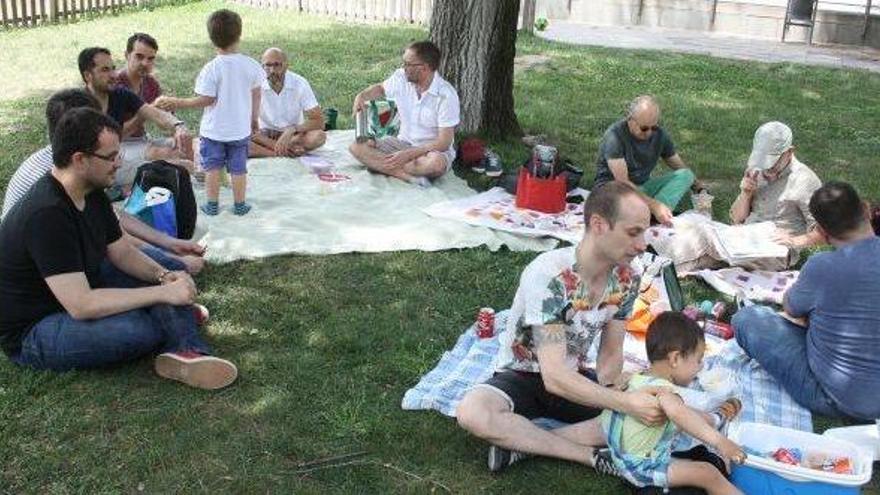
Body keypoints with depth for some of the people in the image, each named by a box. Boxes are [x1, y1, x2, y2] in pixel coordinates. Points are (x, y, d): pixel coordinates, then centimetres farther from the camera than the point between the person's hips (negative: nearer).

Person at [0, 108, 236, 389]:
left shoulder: (92, 193, -2)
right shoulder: (46, 215, -31)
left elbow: (122, 252, 6)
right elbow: (81, 305, -35)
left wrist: (164, 276, -15)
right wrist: (163, 293, -31)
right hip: (30, 333, -10)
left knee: (171, 274, -1)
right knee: (143, 328, -33)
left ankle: (186, 354, -17)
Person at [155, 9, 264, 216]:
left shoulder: (211, 69, -19)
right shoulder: (251, 65, -8)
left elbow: (206, 100, -17)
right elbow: (256, 95, 2)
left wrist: (177, 103, -7)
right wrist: (254, 119, 18)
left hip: (214, 129, -2)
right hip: (240, 129, 3)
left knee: (212, 167, 12)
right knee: (238, 168, 13)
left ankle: (212, 205, 19)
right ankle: (240, 205, 20)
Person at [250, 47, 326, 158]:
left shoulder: (299, 83, -14)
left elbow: (318, 121, -15)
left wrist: (292, 129, -32)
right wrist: (278, 146, -29)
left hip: (295, 135, 0)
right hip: (266, 136, 0)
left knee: (319, 136, -31)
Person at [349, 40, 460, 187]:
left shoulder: (446, 94, -21)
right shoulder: (401, 77, -6)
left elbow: (443, 142, -22)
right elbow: (381, 88, 19)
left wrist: (408, 154, -29)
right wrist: (362, 95, -3)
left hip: (433, 149, -5)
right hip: (403, 142, 5)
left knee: (436, 163, -41)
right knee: (357, 147, -16)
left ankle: (380, 165, -23)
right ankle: (410, 176, -29)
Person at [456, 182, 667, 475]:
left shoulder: (627, 279, -9)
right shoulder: (548, 275, -28)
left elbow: (611, 355, -1)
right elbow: (554, 377, -31)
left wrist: (610, 394, -23)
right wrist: (625, 402, -39)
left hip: (575, 378, 5)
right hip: (522, 376, -5)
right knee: (472, 411, -36)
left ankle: (524, 443, -20)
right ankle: (589, 455, -23)